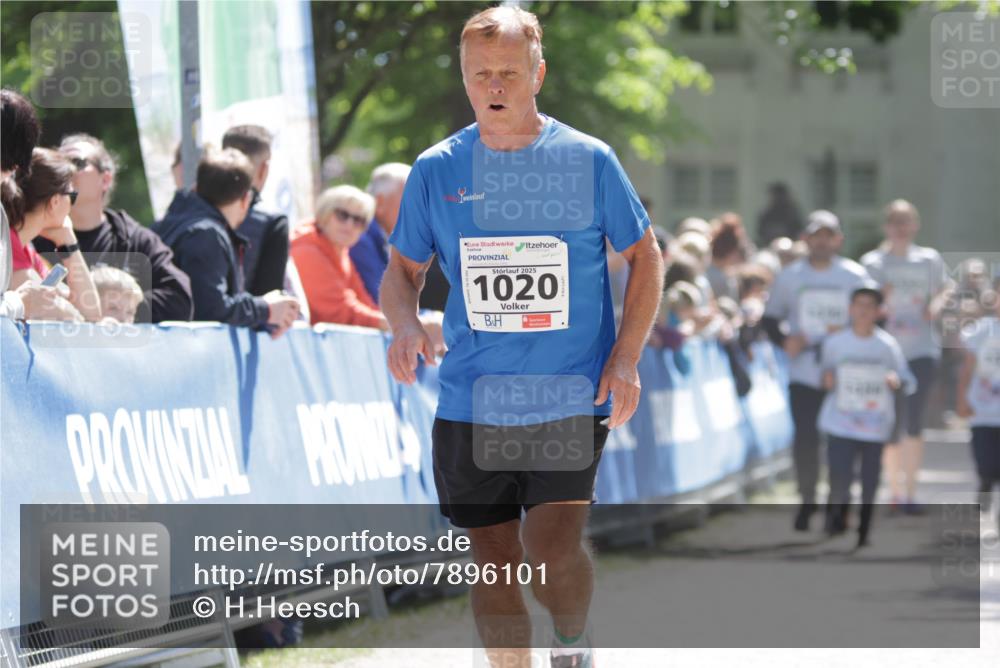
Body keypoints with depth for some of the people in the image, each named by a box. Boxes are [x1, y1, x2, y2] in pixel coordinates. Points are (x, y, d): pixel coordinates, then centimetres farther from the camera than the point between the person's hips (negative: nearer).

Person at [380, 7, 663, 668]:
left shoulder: (588, 160, -1)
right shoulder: (435, 171, 4)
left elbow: (645, 254, 8)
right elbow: (403, 269, 13)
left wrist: (626, 357, -3)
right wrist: (404, 323, -9)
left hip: (572, 400, -2)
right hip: (470, 404, 3)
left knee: (552, 547, -16)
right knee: (493, 562, 4)